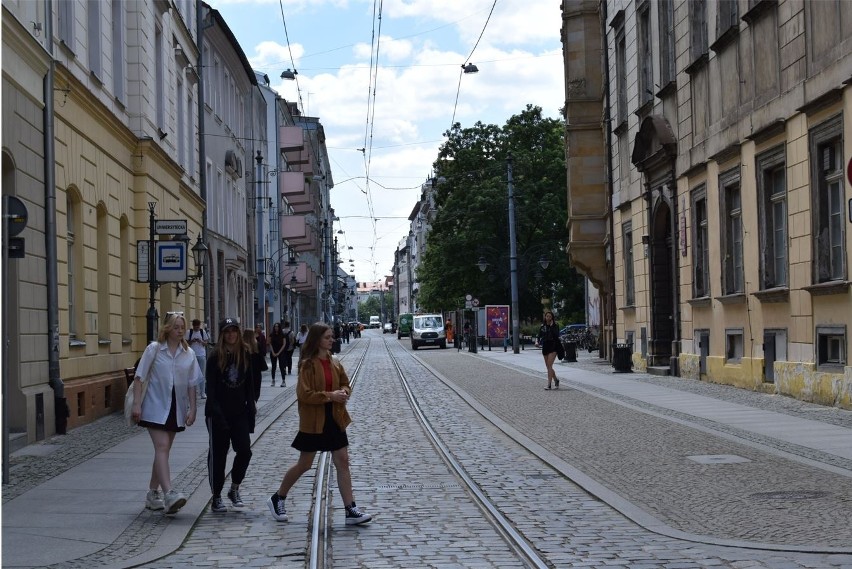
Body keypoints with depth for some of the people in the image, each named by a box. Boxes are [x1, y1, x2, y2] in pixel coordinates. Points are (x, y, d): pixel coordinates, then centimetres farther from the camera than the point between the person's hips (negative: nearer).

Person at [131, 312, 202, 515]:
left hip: (176, 410, 4)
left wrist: (192, 409, 1)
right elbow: (139, 378, -4)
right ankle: (169, 494, -26)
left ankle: (153, 494, 21)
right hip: (156, 408, -4)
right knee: (162, 447, -15)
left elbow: (192, 384, 8)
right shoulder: (154, 349, -4)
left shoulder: (188, 354, 5)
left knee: (163, 450, 11)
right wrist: (136, 404, -11)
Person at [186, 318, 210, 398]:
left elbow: (206, 343, 7)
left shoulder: (203, 332, 5)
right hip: (192, 355, -1)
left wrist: (201, 341, -12)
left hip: (202, 355, 1)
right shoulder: (189, 332, 2)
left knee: (202, 374, 4)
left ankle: (202, 392, 7)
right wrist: (192, 341, -14)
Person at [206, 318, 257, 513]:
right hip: (218, 414, -3)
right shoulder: (215, 357, -7)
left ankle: (234, 489, 17)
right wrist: (216, 413, -18)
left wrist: (251, 409, 4)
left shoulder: (245, 355, 4)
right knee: (217, 455, 4)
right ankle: (216, 498, 14)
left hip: (239, 412, 3)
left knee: (244, 450, -5)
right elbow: (210, 388, -10)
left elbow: (249, 385, 9)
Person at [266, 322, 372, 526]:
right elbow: (304, 394, -19)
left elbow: (345, 383, 19)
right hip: (314, 421, -6)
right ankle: (277, 498, 27)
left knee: (343, 462, 0)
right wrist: (329, 395, -22)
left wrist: (344, 392, -4)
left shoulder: (334, 363, 6)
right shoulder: (308, 365, -13)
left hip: (334, 419, 6)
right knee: (304, 465, 6)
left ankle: (351, 510, 2)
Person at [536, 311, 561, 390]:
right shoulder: (542, 326, 9)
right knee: (548, 366, 11)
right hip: (545, 346, 5)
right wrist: (537, 341, -3)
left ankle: (549, 384, -17)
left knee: (549, 366, -15)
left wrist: (552, 326, -20)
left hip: (553, 346, -5)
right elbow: (539, 335, 15)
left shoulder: (555, 325, -3)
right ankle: (556, 380, 31)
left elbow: (556, 335, -16)